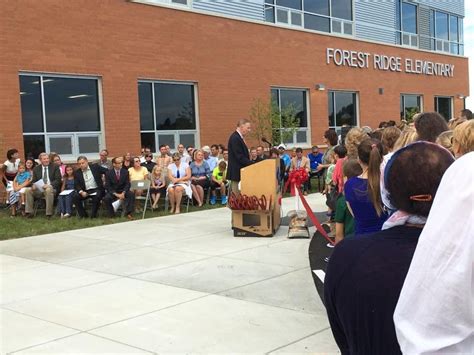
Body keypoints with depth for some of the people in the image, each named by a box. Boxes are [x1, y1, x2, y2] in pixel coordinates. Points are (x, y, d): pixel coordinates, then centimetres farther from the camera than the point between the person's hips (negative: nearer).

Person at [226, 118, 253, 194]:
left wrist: (251, 163, 9)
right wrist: (252, 164, -17)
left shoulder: (238, 137, 15)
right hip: (237, 172, -10)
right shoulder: (235, 138, -16)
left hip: (240, 172, 10)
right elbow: (240, 157, -20)